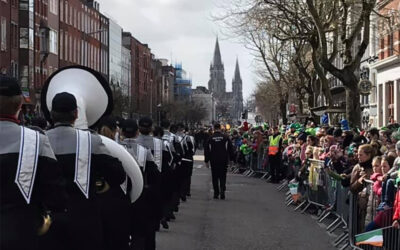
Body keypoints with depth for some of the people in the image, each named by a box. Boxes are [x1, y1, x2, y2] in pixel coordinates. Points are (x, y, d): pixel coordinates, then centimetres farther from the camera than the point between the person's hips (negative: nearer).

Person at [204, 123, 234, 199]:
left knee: (215, 177, 8)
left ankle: (216, 193, 9)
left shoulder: (210, 138, 0)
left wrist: (206, 161, 9)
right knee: (223, 176, 5)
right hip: (223, 161, 0)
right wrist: (231, 158, 11)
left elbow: (206, 150, 3)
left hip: (213, 161, 0)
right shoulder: (225, 137, -1)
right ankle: (222, 190, -14)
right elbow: (230, 149, 3)